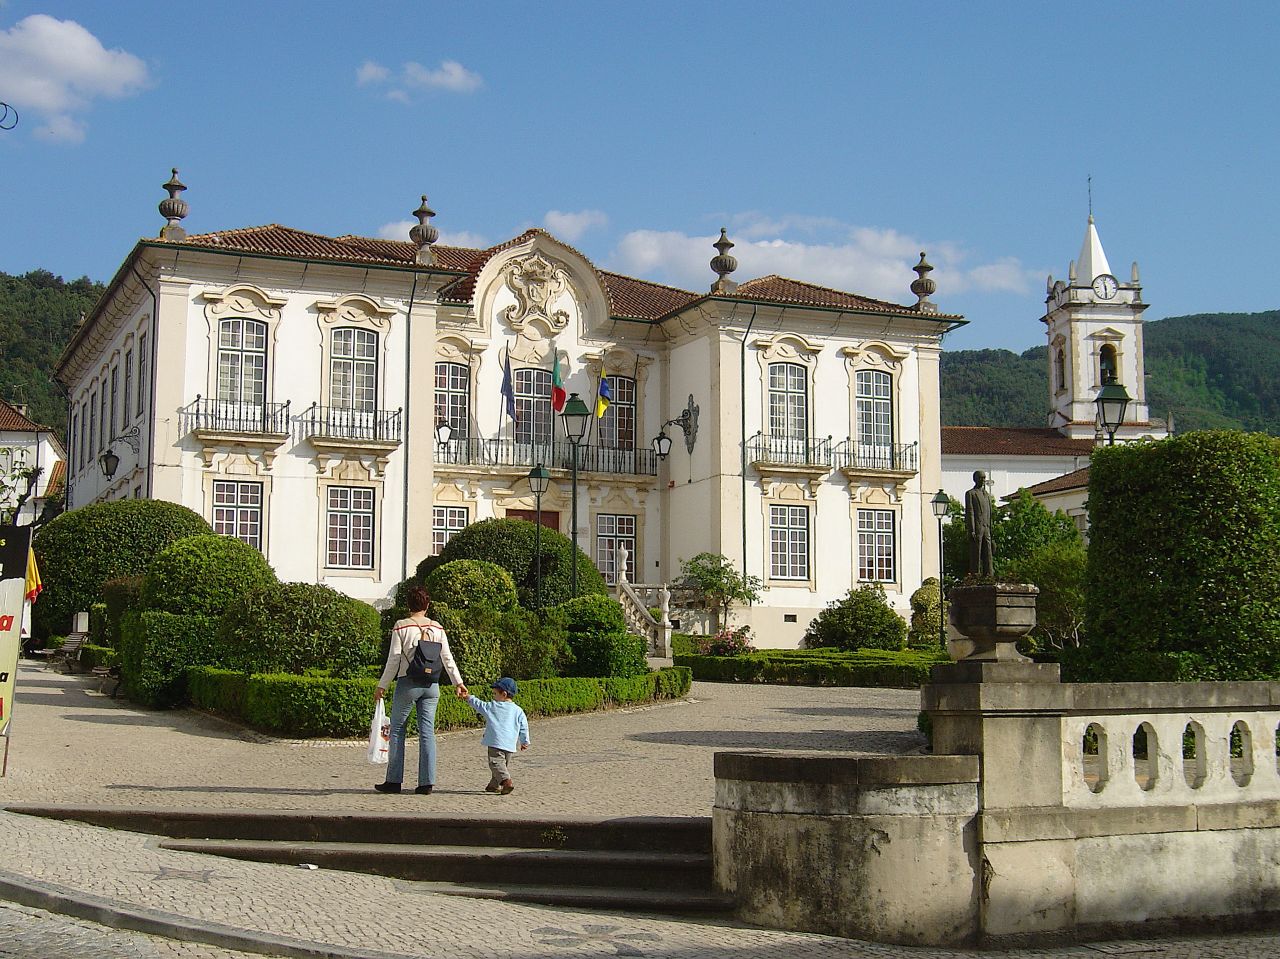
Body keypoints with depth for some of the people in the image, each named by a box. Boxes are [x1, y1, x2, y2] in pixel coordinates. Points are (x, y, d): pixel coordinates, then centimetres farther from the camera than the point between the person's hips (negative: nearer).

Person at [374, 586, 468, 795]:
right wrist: (458, 682, 16)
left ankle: (394, 781, 8)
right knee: (427, 732, 5)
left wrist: (382, 686, -1)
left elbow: (394, 659, -7)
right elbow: (447, 658, 7)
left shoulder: (401, 627, -5)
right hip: (431, 684, 3)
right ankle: (426, 783, 2)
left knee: (397, 729, 8)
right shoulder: (437, 628, 5)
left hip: (408, 683, -3)